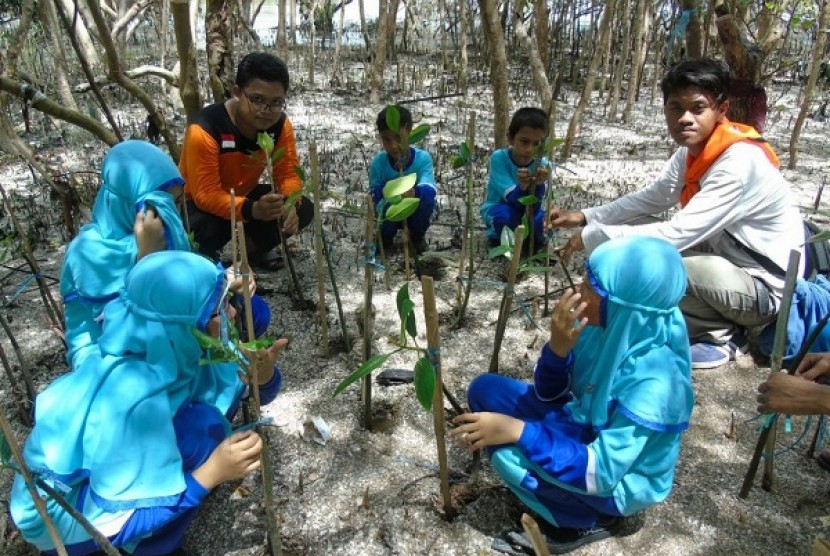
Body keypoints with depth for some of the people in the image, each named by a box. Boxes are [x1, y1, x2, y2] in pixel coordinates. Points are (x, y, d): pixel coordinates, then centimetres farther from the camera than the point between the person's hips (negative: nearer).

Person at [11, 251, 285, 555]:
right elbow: (118, 525, -26)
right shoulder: (131, 398, -36)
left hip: (103, 469, 7)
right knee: (202, 426, -24)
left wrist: (262, 372, -26)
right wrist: (212, 473, -30)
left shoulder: (178, 351, -17)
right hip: (59, 514, -6)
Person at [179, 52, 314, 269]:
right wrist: (253, 210, -52)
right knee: (208, 228, -38)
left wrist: (290, 204, -36)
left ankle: (254, 247, 15)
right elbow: (207, 194, -35)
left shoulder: (280, 124, -16)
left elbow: (289, 173, -13)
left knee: (303, 209, -11)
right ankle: (204, 258, 1)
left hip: (244, 195, 6)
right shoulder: (205, 130, -32)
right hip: (197, 203, -5)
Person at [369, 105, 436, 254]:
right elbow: (374, 197, -19)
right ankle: (386, 236, 2)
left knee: (427, 196, -31)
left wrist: (414, 192, -62)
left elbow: (429, 188, -39)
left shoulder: (423, 158, -22)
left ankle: (418, 235, -1)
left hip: (416, 212, 0)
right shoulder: (378, 162, -17)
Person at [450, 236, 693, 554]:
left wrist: (517, 430, -35)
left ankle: (595, 519, -3)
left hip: (620, 480, -6)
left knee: (510, 456, -28)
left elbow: (601, 472, -31)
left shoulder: (653, 378, -33)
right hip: (585, 430, 6)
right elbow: (550, 394, -5)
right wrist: (558, 347, -26)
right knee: (485, 389, -5)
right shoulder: (610, 326, -14)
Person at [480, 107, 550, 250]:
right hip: (497, 209, -2)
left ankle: (532, 238, 5)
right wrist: (523, 186, -52)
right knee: (505, 215, -36)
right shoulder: (499, 158, -23)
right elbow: (513, 200, -29)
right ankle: (498, 236, -2)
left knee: (542, 220, -29)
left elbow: (532, 209, -27)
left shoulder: (540, 165, -18)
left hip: (525, 211, 2)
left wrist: (538, 185, -45)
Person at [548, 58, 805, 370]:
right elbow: (651, 198, 8)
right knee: (637, 232, 4)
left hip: (764, 288, -9)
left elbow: (677, 234, -32)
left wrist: (593, 237, -26)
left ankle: (721, 335, -4)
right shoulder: (693, 150, -2)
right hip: (729, 261, 9)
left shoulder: (740, 161, -27)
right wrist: (586, 217, -2)